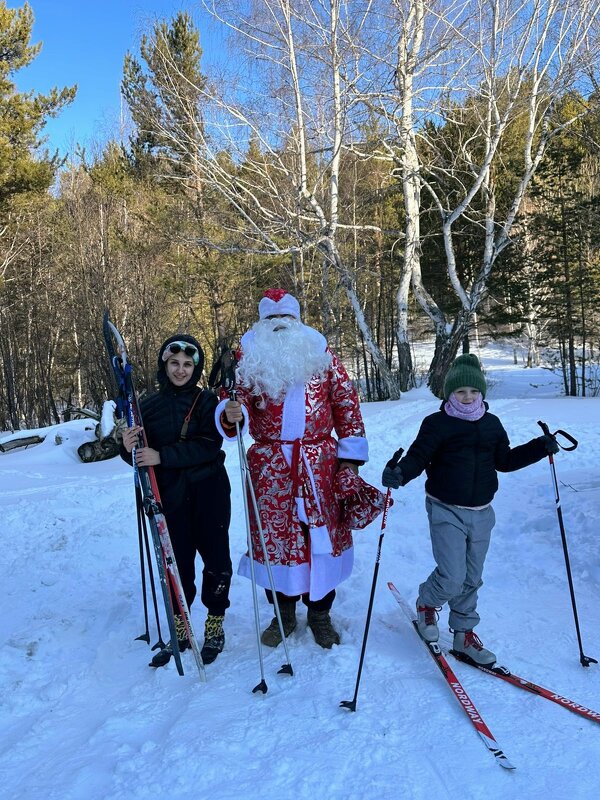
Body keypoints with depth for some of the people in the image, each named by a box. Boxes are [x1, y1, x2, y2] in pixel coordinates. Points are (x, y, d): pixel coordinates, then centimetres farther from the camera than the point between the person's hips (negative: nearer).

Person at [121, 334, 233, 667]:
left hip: (208, 492, -2)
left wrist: (162, 456, -21)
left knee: (215, 558, 5)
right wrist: (129, 448, -16)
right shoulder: (149, 406, 5)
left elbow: (209, 445, -15)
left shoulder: (207, 401, -2)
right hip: (170, 494, 2)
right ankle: (178, 631, 27)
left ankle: (215, 625, 26)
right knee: (176, 563, 6)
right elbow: (140, 455, 8)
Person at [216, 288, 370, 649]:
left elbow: (346, 402, 5)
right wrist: (232, 415, -26)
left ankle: (320, 612, 26)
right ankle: (284, 611, 28)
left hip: (320, 464, 0)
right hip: (269, 464, 0)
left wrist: (351, 453, 0)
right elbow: (242, 401, -1)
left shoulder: (321, 353, 5)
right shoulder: (250, 357, 5)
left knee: (323, 531, 6)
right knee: (274, 533, 7)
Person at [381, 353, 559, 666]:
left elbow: (504, 460, 17)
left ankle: (464, 635, 31)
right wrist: (399, 473, -34)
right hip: (446, 511, -5)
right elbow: (418, 457, -14)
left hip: (481, 513, 5)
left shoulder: (491, 424, 8)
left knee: (471, 579, 14)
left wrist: (539, 448, 9)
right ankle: (427, 604, 21)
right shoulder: (437, 423, -9)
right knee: (452, 578, -12)